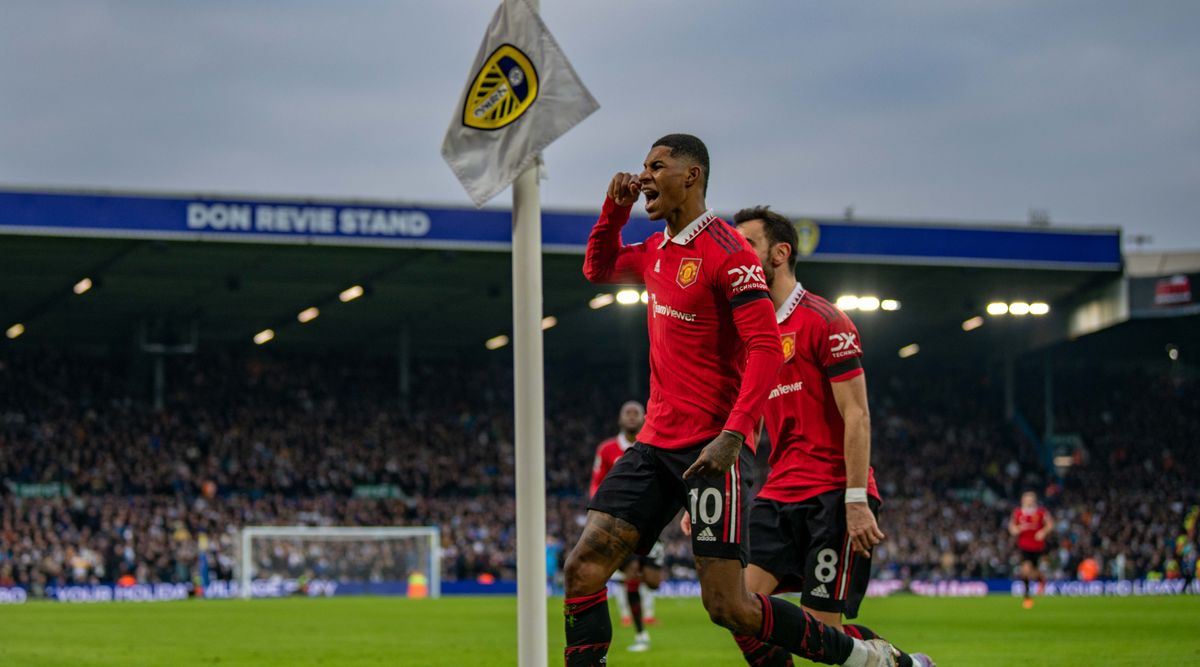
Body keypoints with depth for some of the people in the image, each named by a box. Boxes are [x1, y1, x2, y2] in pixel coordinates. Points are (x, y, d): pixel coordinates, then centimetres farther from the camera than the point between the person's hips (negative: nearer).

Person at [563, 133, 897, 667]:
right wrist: (614, 210, 14)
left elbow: (766, 350, -18)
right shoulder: (656, 251, 14)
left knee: (728, 607, -11)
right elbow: (598, 270, 33)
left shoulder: (728, 252, -12)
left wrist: (733, 433, -28)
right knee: (584, 564, -5)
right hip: (657, 442, 8)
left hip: (711, 447, -8)